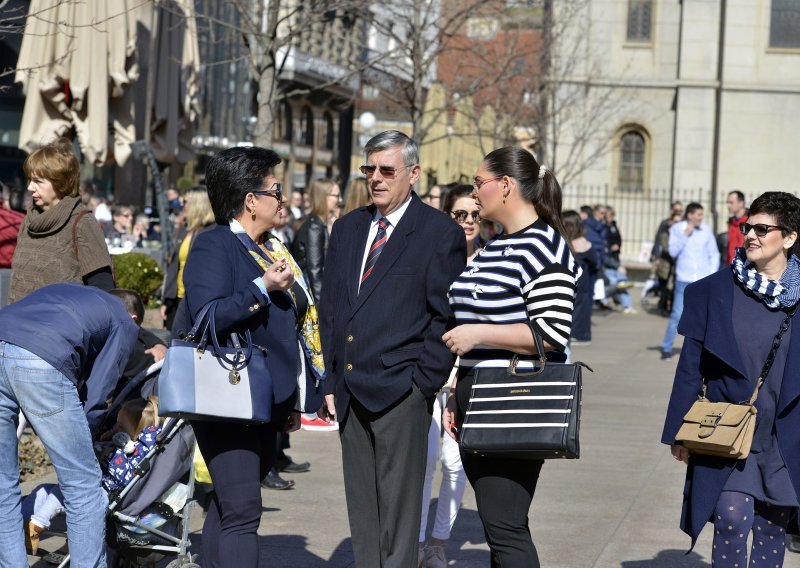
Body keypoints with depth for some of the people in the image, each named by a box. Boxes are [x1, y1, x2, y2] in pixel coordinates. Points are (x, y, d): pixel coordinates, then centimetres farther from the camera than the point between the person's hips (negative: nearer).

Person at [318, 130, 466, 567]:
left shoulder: (441, 233, -3)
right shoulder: (348, 227, 15)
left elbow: (445, 317, -6)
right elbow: (330, 309, 16)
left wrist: (424, 384, -11)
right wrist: (330, 381, 10)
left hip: (400, 392, -6)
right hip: (350, 391, 6)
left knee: (398, 511, -2)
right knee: (361, 507, 12)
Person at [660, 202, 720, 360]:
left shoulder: (706, 230, 3)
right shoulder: (677, 229, 0)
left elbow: (714, 254, 8)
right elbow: (673, 251, -7)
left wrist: (712, 275, -1)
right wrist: (685, 235, -14)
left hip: (703, 281, 2)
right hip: (684, 280, -1)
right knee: (677, 315, -2)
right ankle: (666, 348, 8)